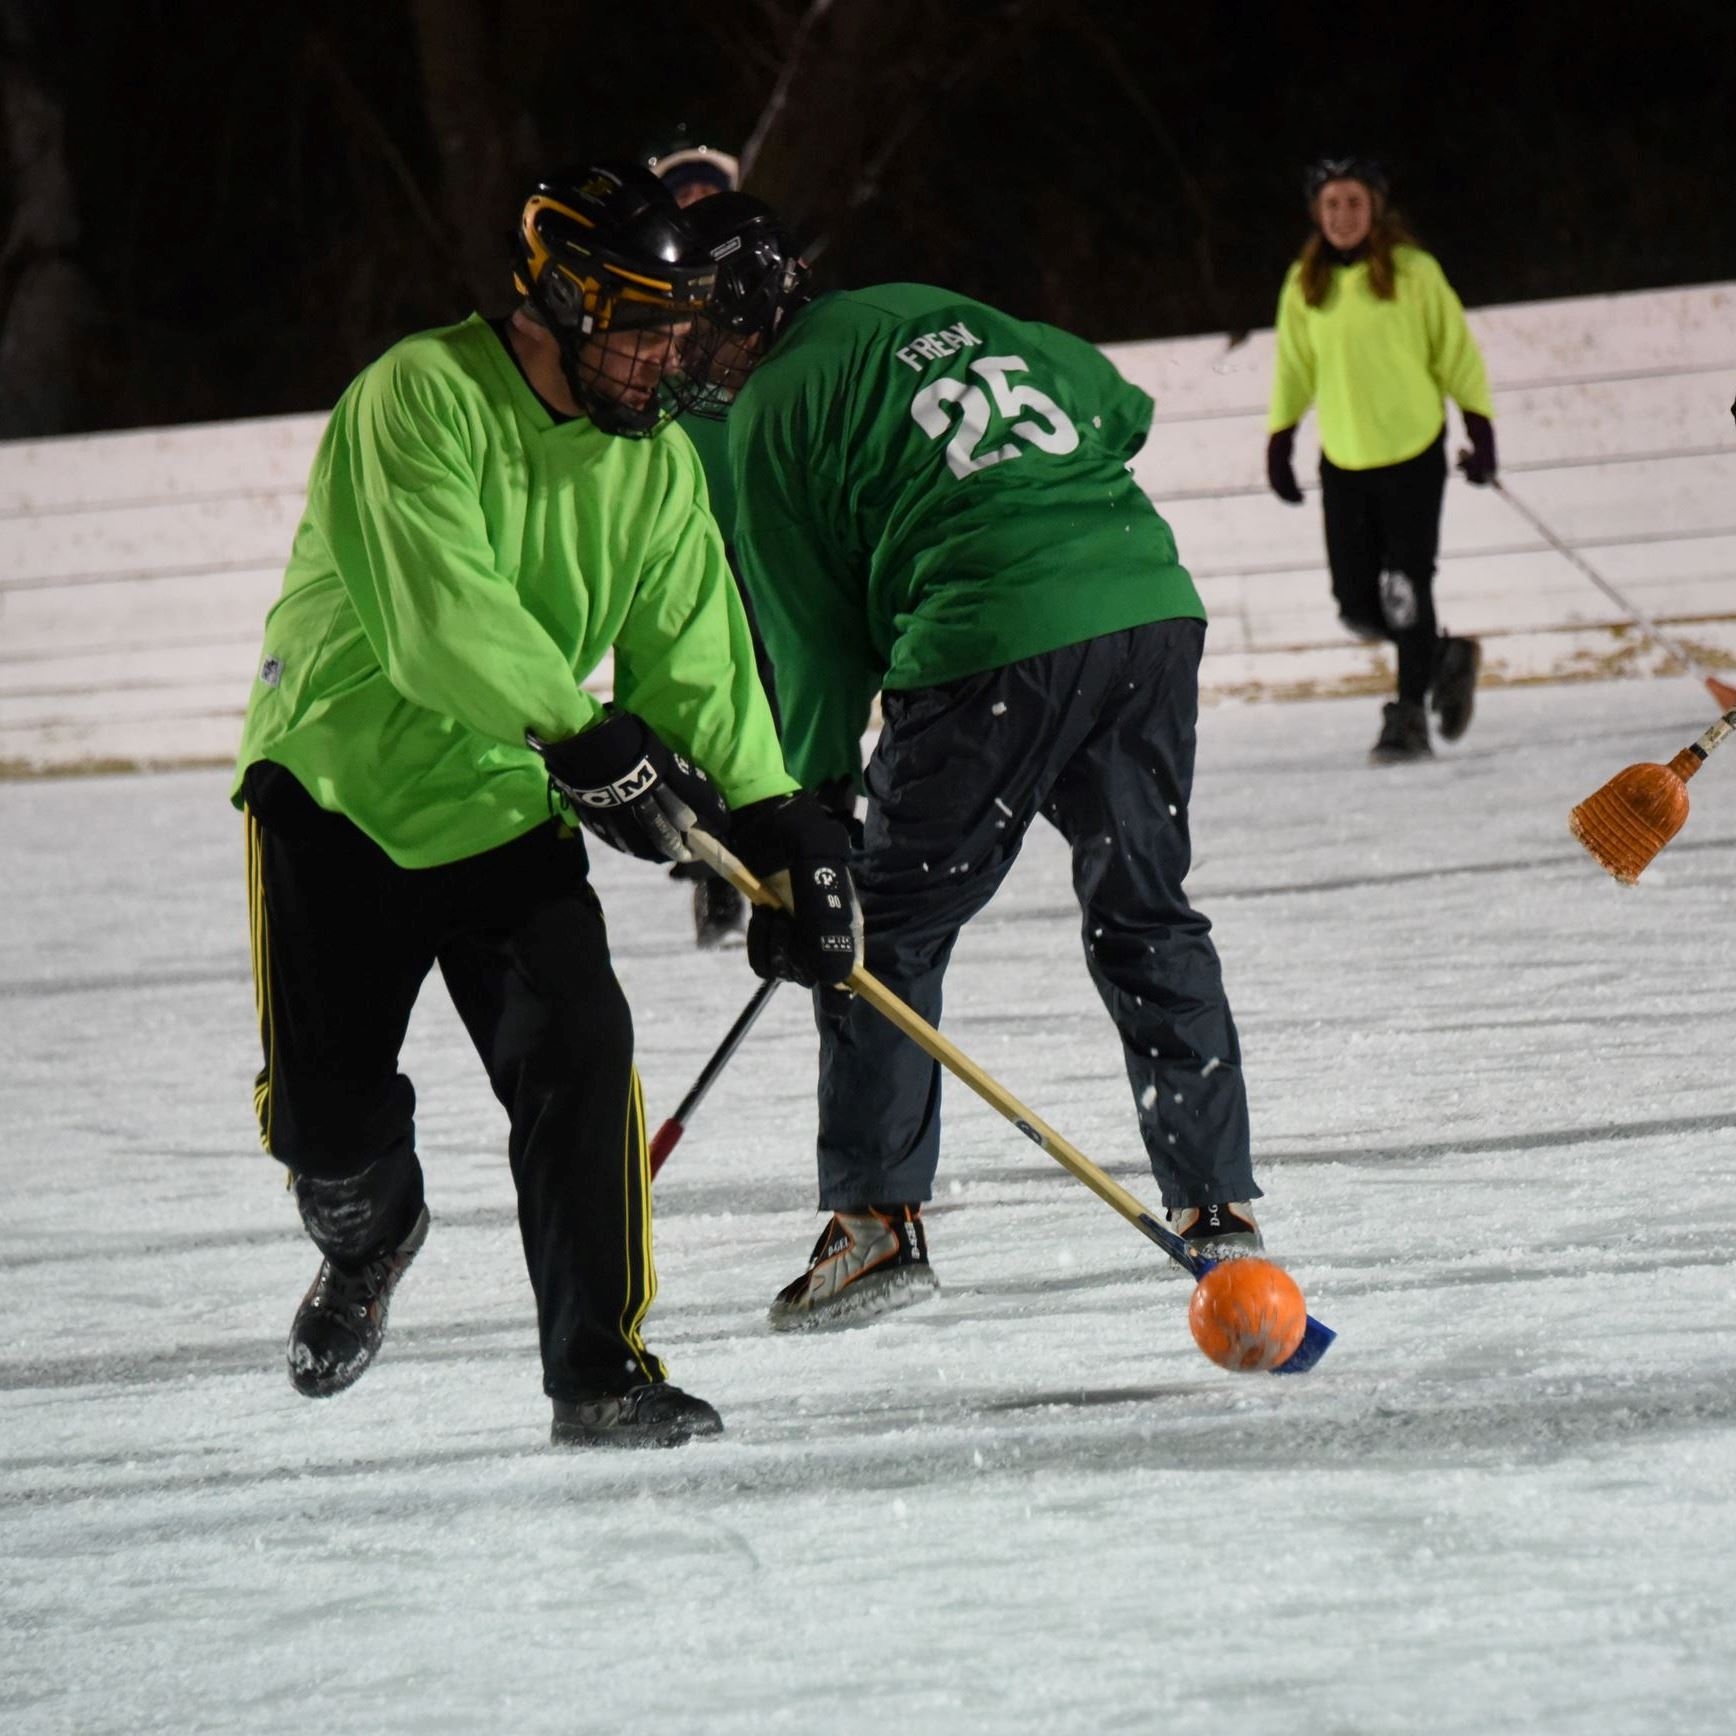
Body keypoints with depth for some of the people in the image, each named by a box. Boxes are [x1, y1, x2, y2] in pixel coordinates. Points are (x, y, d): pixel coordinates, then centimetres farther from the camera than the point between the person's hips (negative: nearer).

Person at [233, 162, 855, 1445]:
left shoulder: (658, 463, 2)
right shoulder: (423, 400, -18)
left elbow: (695, 665, 2)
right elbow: (440, 612, -29)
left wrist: (771, 821, -12)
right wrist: (586, 741, -37)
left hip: (505, 811, 4)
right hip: (342, 791, -4)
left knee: (579, 1053, -15)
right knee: (326, 1103, -3)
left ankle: (600, 1370, -9)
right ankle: (369, 1234, 34)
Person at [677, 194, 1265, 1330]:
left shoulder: (773, 416, 4)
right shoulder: (927, 310, 21)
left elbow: (811, 645, 5)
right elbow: (1119, 409, 22)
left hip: (992, 646, -6)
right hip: (1153, 613, 6)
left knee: (891, 928, 7)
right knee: (1146, 915, 19)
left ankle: (878, 1221, 1)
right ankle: (1218, 1203, 18)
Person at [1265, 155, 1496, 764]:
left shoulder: (1413, 273, -6)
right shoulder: (1305, 284, 4)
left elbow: (1456, 352, 0)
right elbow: (1293, 368, 14)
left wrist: (1479, 428, -2)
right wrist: (1279, 440, 10)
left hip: (1413, 454, -4)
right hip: (1344, 462, 4)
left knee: (1405, 593, -10)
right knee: (1359, 606, 2)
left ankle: (1410, 714, 1)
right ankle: (1445, 657, 27)